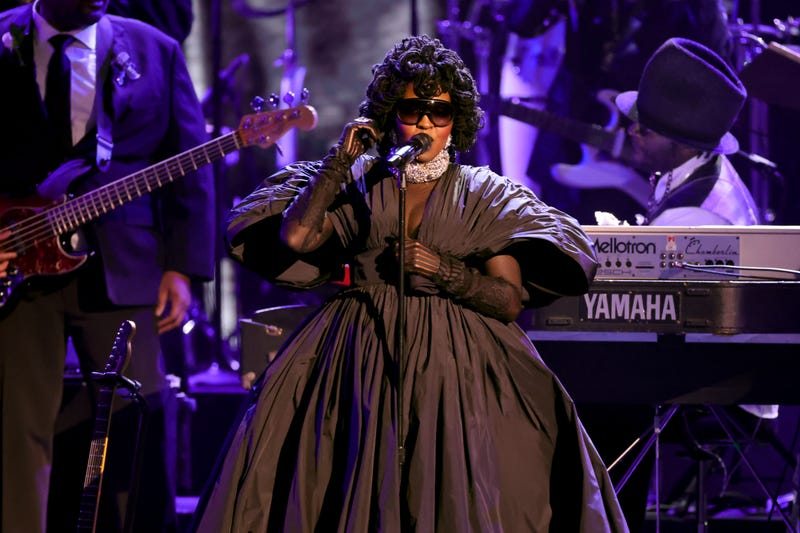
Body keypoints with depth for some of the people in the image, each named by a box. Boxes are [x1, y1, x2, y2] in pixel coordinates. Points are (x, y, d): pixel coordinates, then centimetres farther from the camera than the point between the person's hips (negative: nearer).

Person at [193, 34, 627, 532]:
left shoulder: (484, 193, 7)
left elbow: (510, 301, 0)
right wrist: (339, 160, -3)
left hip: (455, 357, -1)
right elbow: (294, 237, -7)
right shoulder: (358, 182, 10)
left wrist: (443, 271, -13)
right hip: (361, 354, 1)